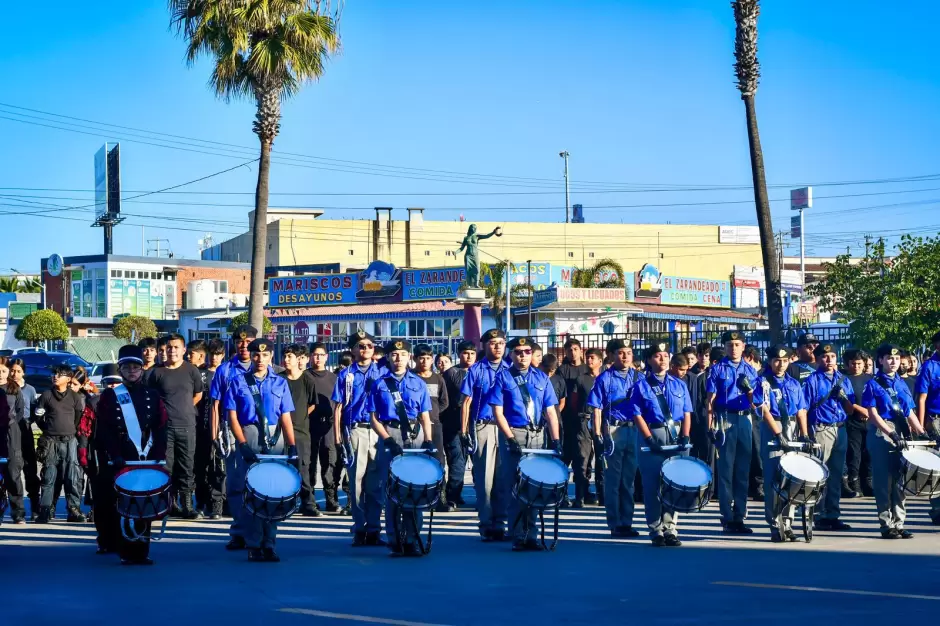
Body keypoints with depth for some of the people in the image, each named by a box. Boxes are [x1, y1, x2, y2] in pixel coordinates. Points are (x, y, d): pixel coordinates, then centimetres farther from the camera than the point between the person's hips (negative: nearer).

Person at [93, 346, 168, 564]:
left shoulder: (152, 396, 12)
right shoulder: (110, 395, 5)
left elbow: (160, 427, 7)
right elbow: (103, 430, -3)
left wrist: (159, 454, -5)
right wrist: (114, 456, -13)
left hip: (145, 460, 2)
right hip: (119, 462, -2)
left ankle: (140, 550, 3)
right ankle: (127, 552, 3)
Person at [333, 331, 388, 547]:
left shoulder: (383, 372, 10)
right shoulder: (345, 375, 9)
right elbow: (338, 408, 7)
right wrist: (337, 437, 0)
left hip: (379, 432, 1)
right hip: (355, 432, -1)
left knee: (376, 482, 1)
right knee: (356, 480, -1)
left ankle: (373, 529, 6)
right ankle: (359, 529, 4)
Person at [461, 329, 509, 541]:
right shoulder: (475, 370, 5)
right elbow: (466, 402, 4)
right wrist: (464, 432, -2)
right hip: (483, 428, -2)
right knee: (485, 477, -3)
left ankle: (500, 522, 8)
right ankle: (486, 524, 2)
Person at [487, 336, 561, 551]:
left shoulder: (541, 378, 9)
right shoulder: (502, 377, 1)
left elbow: (550, 411, 6)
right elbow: (498, 412, -5)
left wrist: (556, 440, -4)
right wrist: (511, 439, -14)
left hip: (536, 436, 3)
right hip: (512, 434, -3)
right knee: (514, 488, -2)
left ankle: (531, 535, 9)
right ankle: (519, 536, 2)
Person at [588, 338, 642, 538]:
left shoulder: (638, 377, 8)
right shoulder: (605, 379, -2)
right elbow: (597, 409, -3)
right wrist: (597, 436, -9)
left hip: (634, 431, 4)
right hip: (613, 431, -3)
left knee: (629, 480, 8)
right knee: (613, 480, 1)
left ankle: (626, 523, 15)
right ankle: (615, 525, 7)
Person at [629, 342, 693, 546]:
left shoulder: (679, 385, 12)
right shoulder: (641, 385, 2)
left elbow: (687, 414, 9)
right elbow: (637, 415, -4)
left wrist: (685, 437, -5)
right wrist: (650, 440, -14)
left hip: (676, 437, 3)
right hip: (653, 436, -3)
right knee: (653, 487, -1)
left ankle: (670, 529, 9)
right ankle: (656, 530, 4)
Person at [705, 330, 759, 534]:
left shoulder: (750, 370, 13)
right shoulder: (717, 369, 3)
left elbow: (754, 401, 14)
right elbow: (711, 399, -1)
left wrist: (749, 388, -6)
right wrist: (711, 425, -8)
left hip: (745, 420, 4)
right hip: (725, 419, -4)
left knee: (743, 469, 5)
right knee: (726, 468, -3)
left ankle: (739, 516, 11)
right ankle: (727, 517, 0)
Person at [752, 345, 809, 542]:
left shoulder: (794, 384, 14)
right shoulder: (764, 382, 0)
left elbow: (801, 411, 11)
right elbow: (764, 410, -10)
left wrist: (804, 435, -3)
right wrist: (779, 435, -19)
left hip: (793, 430, 4)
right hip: (772, 430, -4)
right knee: (773, 478, -5)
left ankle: (787, 524, 8)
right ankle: (775, 526, -3)